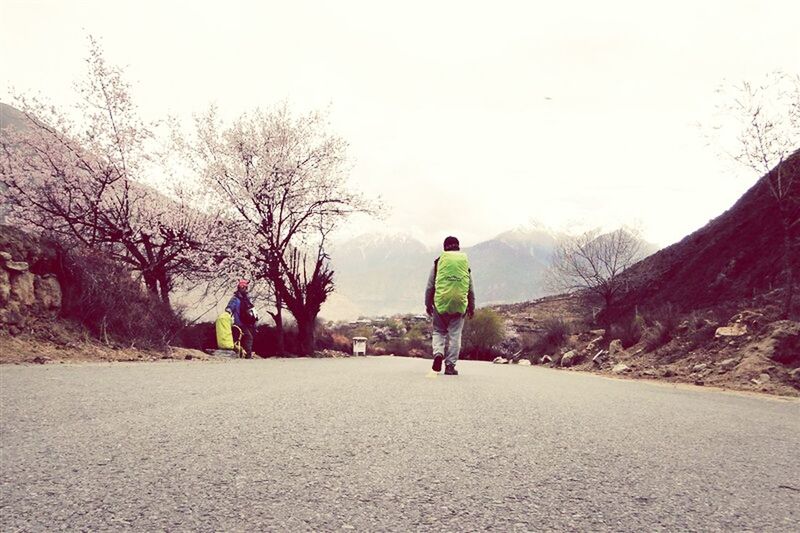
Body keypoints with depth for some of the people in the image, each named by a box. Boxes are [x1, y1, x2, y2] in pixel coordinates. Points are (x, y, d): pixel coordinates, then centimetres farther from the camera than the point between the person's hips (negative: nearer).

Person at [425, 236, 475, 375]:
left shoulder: (438, 262, 3)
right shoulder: (465, 263, 8)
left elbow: (430, 286, 5)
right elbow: (470, 289, 12)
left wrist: (428, 304, 15)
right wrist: (471, 307, 21)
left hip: (441, 303, -1)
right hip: (460, 305, 1)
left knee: (439, 331, 13)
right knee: (455, 335, 6)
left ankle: (438, 353, -12)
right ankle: (450, 365, 5)